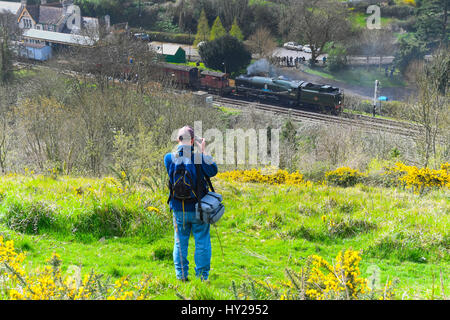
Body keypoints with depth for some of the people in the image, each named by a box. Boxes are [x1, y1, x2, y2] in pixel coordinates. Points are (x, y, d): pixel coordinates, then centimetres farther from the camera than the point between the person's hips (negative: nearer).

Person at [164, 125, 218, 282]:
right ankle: (202, 275, 13)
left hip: (179, 209, 3)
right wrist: (203, 151, -14)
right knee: (202, 243, 9)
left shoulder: (169, 158, -5)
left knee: (180, 243, 14)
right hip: (198, 209, -3)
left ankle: (181, 276, 17)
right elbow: (212, 171, -19)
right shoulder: (198, 157, -15)